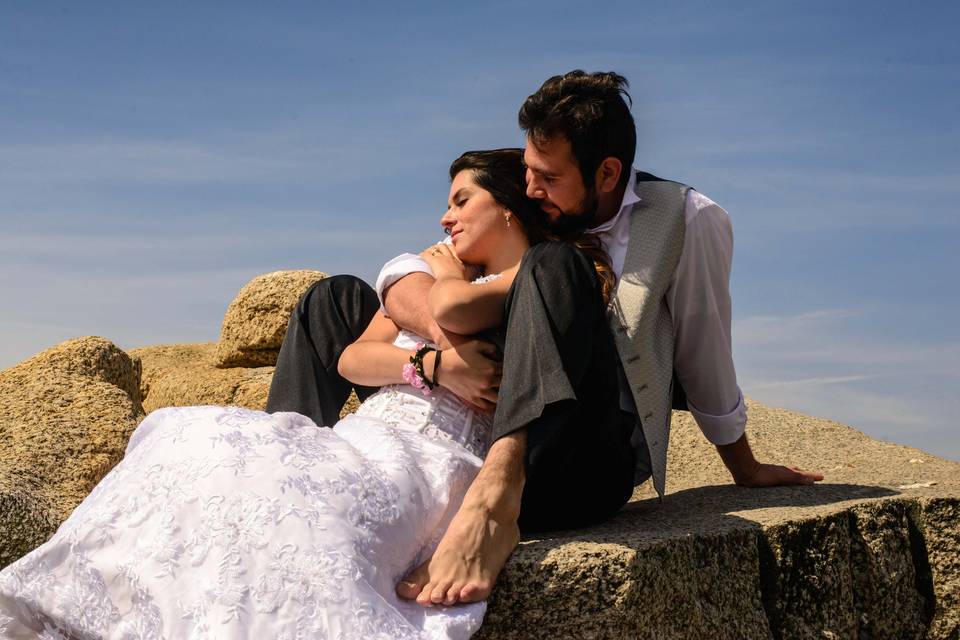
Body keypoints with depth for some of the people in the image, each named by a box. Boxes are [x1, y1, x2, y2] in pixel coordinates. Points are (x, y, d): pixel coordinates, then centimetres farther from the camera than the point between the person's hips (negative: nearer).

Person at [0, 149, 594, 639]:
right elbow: (353, 360, 14)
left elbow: (452, 308, -15)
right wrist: (436, 366, -4)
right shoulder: (429, 272, 28)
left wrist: (448, 274, 9)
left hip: (428, 459, -7)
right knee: (195, 443, -16)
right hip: (361, 437, 7)